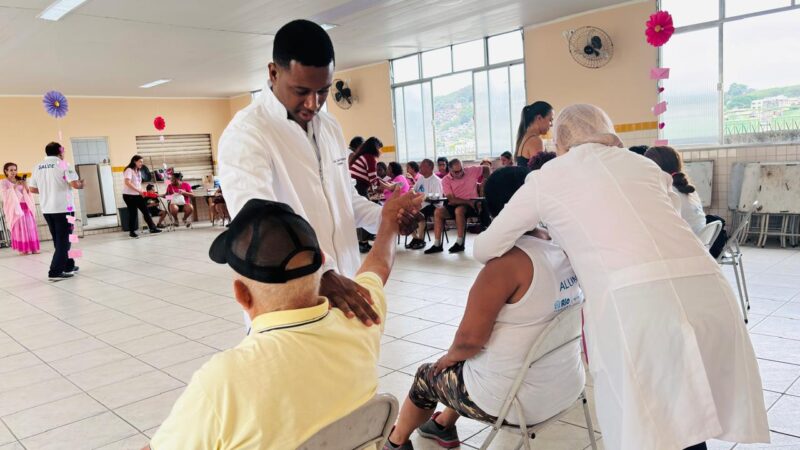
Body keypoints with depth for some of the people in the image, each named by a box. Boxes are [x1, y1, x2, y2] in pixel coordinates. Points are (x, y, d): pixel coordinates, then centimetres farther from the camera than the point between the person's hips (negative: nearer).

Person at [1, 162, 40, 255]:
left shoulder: (20, 181, 16)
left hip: (26, 206, 4)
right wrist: (15, 186, -21)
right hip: (15, 207, -4)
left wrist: (25, 185, -8)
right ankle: (22, 249, -4)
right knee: (19, 228, -7)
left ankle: (33, 247, 5)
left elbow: (28, 192, 9)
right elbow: (6, 193, -12)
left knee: (30, 227, 1)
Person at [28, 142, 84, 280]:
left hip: (46, 209, 6)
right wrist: (80, 185, 4)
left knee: (58, 240, 17)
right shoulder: (63, 164, -7)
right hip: (63, 208, -6)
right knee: (63, 240, 0)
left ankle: (68, 266, 28)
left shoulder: (38, 167, 8)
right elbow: (74, 184, -17)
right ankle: (55, 272, -6)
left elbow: (32, 189, 10)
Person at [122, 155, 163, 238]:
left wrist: (141, 192, 0)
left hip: (137, 195, 8)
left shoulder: (138, 171, 16)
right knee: (133, 213, -2)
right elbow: (127, 183, -24)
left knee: (146, 211, 3)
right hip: (129, 195, -8)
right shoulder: (129, 170, -11)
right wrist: (138, 191, -25)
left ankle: (152, 228, 6)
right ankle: (131, 231, 10)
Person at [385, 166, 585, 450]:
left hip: (513, 401, -7)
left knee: (428, 376, 21)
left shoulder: (510, 260, -25)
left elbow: (470, 338, -24)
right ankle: (444, 424, 49)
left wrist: (450, 356, -2)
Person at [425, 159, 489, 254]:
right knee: (438, 212, -21)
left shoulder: (471, 171, -3)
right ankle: (437, 244, -20)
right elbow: (451, 199, -13)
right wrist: (468, 202, -24)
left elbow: (486, 169, 12)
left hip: (472, 203, -3)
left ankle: (460, 243, -26)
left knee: (459, 210, -35)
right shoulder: (446, 180, -4)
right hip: (455, 204, 3)